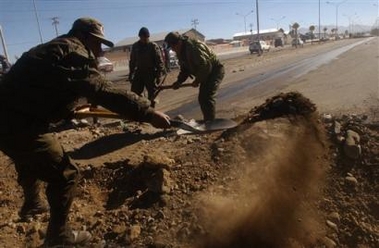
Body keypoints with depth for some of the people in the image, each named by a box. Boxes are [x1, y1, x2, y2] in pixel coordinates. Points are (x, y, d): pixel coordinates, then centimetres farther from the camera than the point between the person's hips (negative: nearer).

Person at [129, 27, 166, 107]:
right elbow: (132, 61, 14)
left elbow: (159, 62, -9)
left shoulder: (153, 46, -6)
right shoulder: (135, 46, 7)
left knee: (152, 95, 3)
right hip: (139, 73, 4)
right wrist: (131, 74, 12)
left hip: (150, 73, -4)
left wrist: (159, 76, -15)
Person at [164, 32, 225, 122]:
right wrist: (179, 81, -5)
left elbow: (205, 66, -31)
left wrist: (197, 80, -22)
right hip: (207, 73, 10)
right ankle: (207, 121, 24)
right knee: (202, 98, 12)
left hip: (215, 70, -10)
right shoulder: (181, 52, 3)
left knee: (208, 97, -20)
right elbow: (184, 69, 10)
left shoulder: (194, 47, -27)